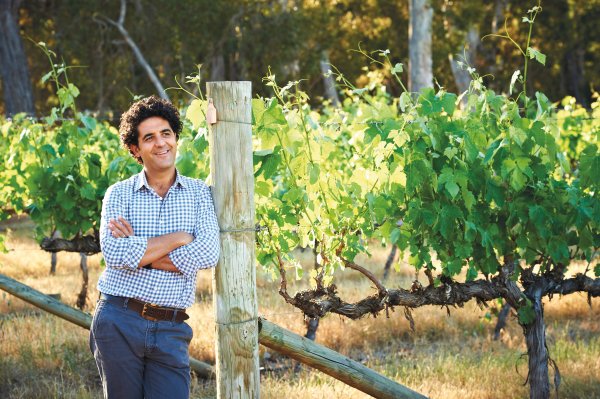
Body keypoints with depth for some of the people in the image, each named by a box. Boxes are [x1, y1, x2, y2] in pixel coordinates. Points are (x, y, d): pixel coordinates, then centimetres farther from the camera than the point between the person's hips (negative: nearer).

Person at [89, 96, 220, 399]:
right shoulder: (119, 194, 3)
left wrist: (138, 251, -10)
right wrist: (178, 238, -10)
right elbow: (113, 253, -14)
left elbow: (208, 254, -9)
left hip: (170, 330, 1)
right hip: (119, 323, 0)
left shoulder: (199, 193, 7)